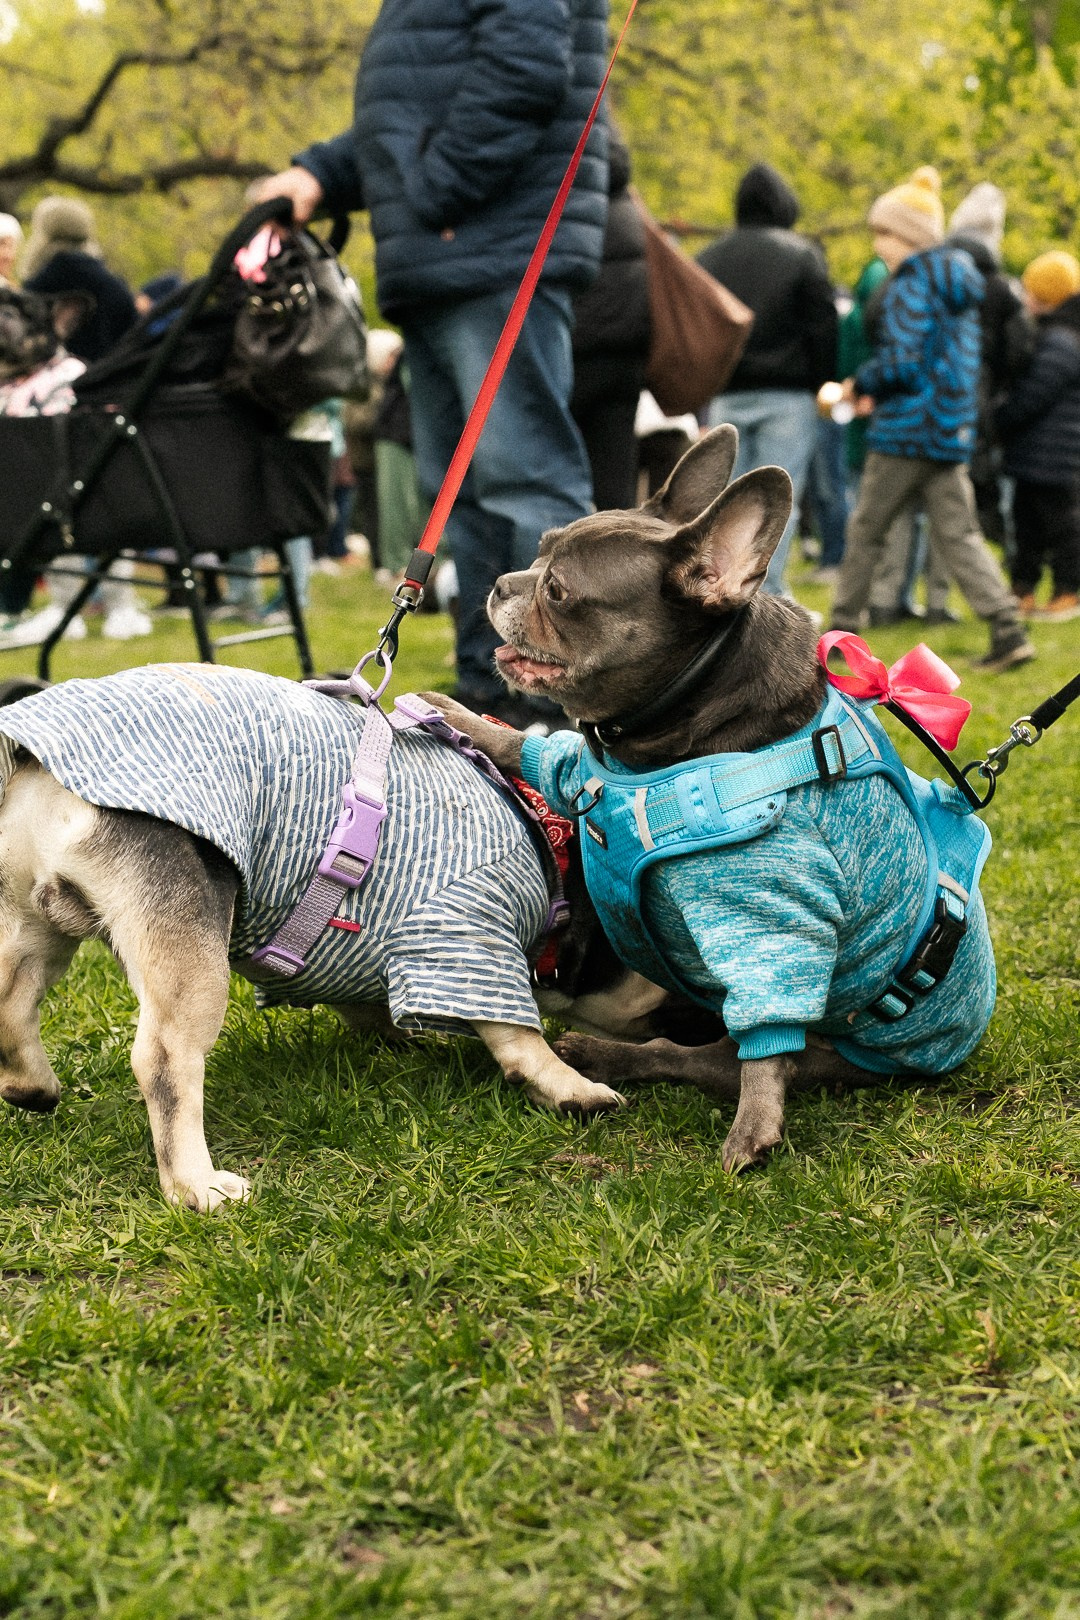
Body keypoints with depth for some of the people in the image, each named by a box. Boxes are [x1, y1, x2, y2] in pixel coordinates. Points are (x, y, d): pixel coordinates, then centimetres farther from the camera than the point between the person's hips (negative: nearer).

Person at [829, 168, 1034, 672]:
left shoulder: (913, 285, -12)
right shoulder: (960, 283, 16)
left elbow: (901, 362, -19)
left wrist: (858, 385, -1)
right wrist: (877, 391, 16)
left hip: (905, 432, -8)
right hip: (952, 431, 8)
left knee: (865, 531, 6)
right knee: (959, 535, 5)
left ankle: (842, 629, 14)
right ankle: (1007, 628, -7)